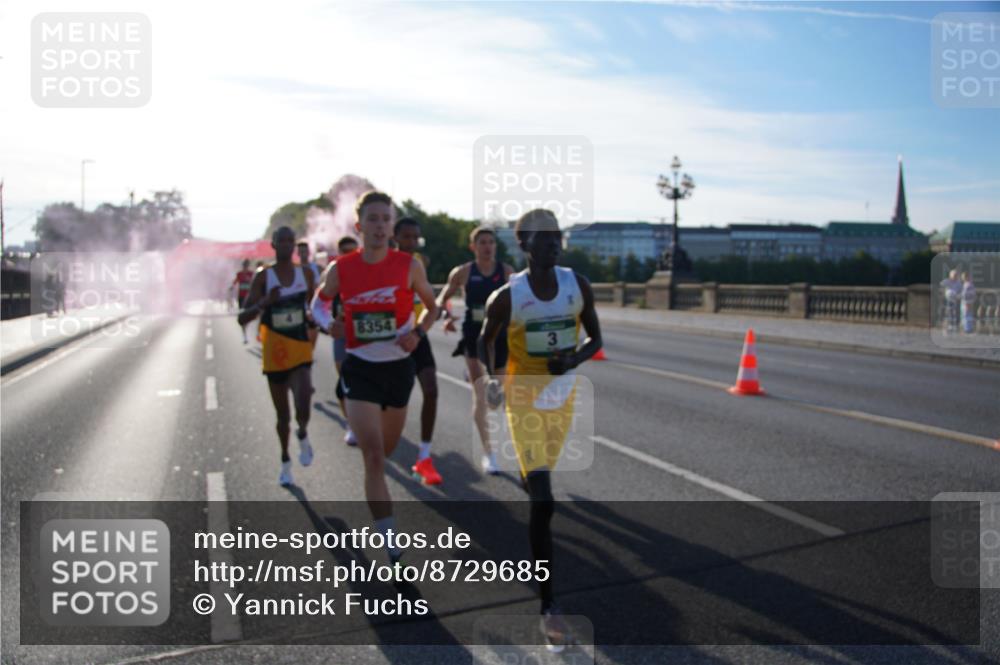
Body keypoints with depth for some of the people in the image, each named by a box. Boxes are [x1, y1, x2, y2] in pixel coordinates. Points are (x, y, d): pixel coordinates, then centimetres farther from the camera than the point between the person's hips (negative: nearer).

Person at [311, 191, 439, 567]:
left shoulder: (409, 265, -8)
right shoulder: (340, 269, -7)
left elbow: (431, 307, 6)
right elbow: (320, 301, 12)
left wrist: (418, 332, -13)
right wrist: (328, 324, -9)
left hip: (398, 366, 2)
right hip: (360, 369, -2)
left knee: (386, 450, 19)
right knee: (373, 457, -11)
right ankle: (392, 550, -5)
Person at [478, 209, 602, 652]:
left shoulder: (578, 285, -3)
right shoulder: (508, 296, -12)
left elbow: (595, 338, 5)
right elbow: (485, 341, 4)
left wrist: (575, 358, -16)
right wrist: (492, 378, -12)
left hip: (564, 394, 4)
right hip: (524, 397, -4)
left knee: (538, 477, 24)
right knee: (543, 499, -11)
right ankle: (548, 607, -6)